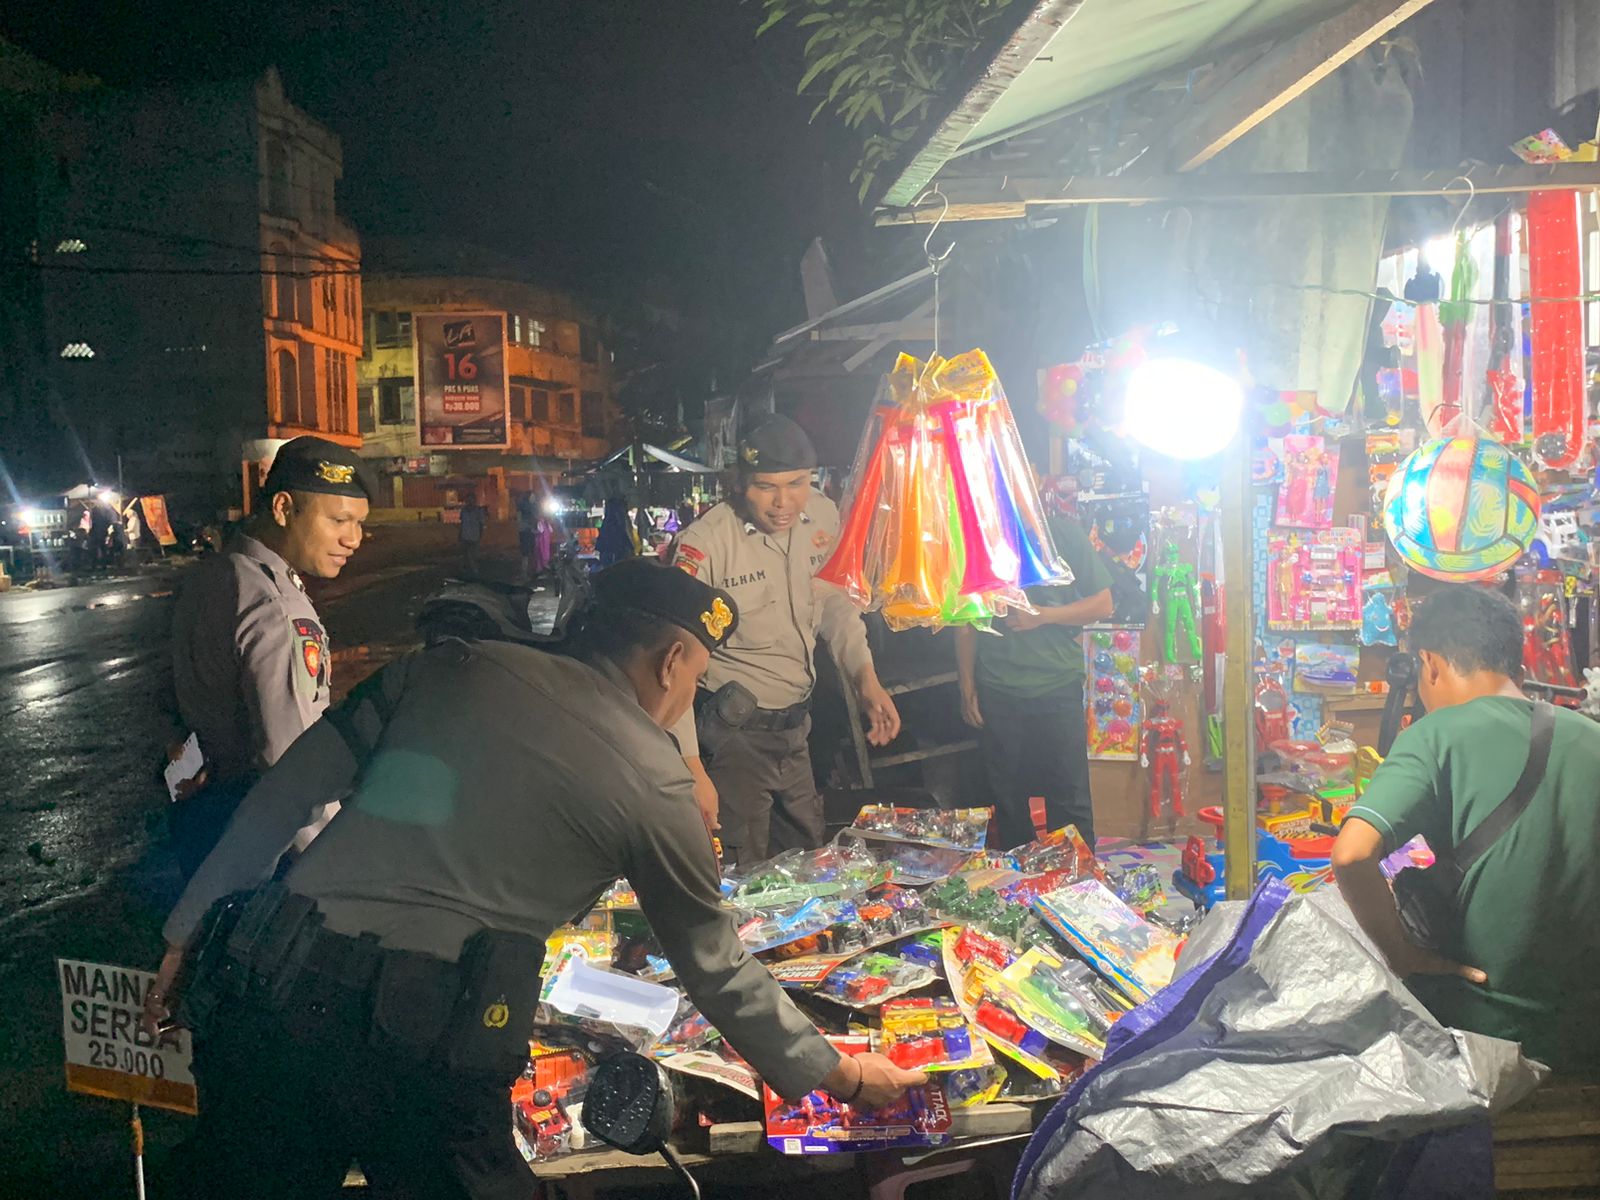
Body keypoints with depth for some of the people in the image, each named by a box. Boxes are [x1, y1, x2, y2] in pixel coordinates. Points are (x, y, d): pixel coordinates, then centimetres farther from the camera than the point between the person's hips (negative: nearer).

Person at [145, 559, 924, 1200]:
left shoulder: (451, 667, 10)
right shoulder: (652, 780, 1)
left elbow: (287, 792, 10)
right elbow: (714, 968, 9)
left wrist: (189, 931, 19)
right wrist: (840, 1075, 22)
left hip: (275, 982, 5)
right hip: (424, 1041, -4)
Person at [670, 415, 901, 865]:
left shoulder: (823, 517, -2)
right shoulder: (704, 544, -22)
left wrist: (866, 677, 2)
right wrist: (691, 769, -28)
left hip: (796, 728, 6)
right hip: (732, 735, -6)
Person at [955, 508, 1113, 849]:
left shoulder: (1064, 532, 2)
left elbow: (1103, 604, 2)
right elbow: (966, 622, 10)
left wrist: (1043, 615, -11)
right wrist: (967, 686, 5)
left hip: (1058, 686, -2)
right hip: (997, 690, 2)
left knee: (1069, 798, 0)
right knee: (1007, 799, 7)